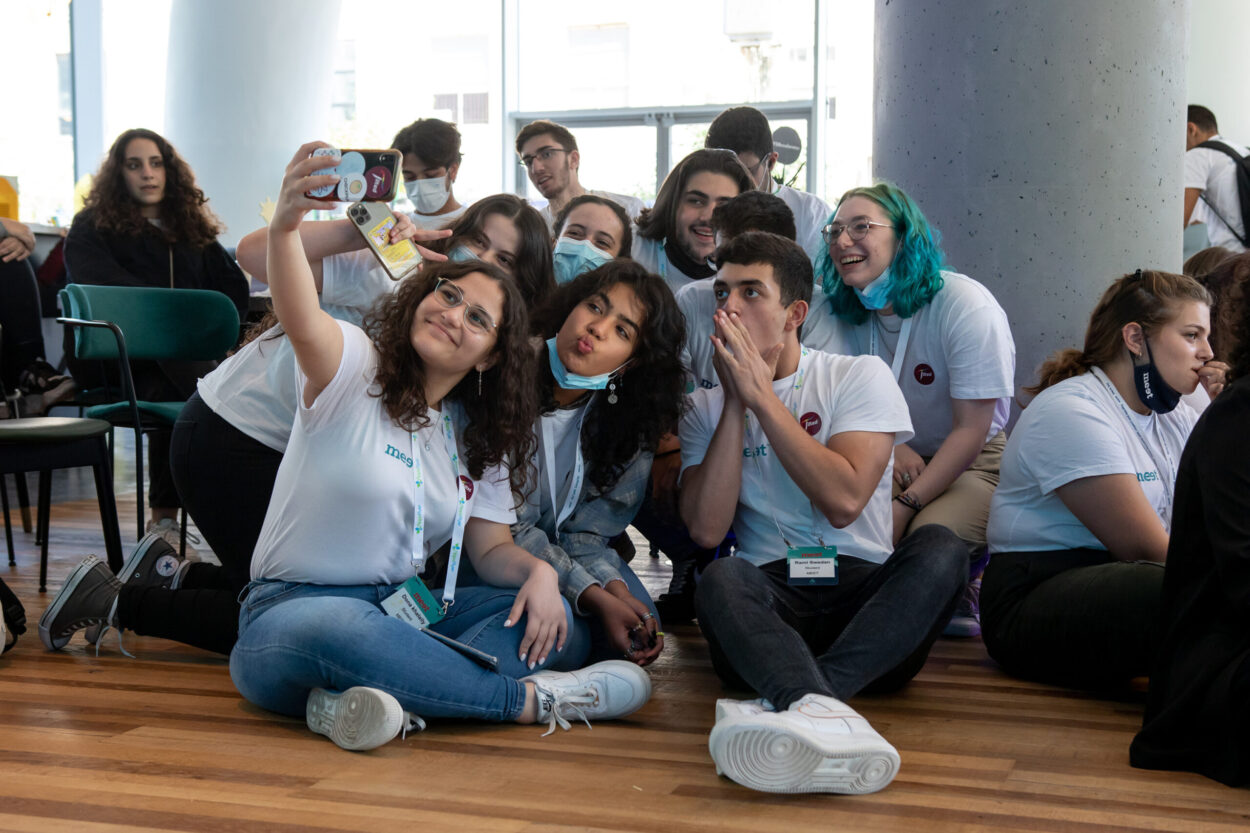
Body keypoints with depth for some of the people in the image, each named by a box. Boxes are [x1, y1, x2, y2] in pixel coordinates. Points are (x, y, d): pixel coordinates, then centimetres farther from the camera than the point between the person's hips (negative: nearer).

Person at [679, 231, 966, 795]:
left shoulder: (859, 376, 5)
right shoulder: (706, 408, 12)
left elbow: (844, 502, -12)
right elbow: (707, 530, -5)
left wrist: (762, 396, -9)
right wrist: (736, 402, -6)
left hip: (865, 589, 0)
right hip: (771, 597, 1)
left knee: (939, 547, -30)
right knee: (721, 579, -32)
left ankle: (791, 700, -49)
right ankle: (821, 711, -61)